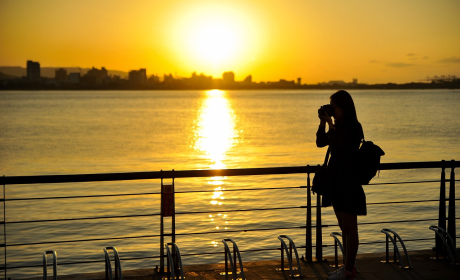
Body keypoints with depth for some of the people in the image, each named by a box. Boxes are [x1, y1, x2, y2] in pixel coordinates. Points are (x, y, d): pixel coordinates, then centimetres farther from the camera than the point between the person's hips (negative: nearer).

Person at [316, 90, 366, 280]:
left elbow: (337, 143, -25)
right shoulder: (339, 127, 12)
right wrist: (322, 123, 1)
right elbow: (320, 142, 12)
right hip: (337, 181, 9)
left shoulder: (354, 128, -13)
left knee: (349, 228, -3)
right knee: (344, 228, 15)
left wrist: (330, 123, -16)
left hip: (349, 182, -9)